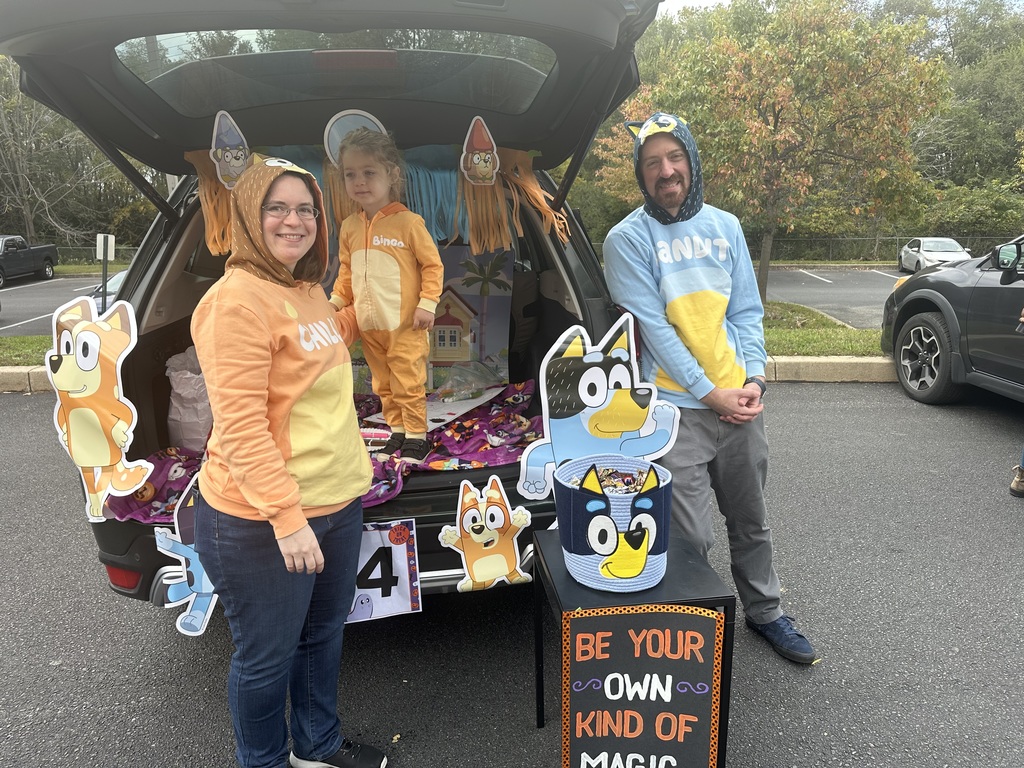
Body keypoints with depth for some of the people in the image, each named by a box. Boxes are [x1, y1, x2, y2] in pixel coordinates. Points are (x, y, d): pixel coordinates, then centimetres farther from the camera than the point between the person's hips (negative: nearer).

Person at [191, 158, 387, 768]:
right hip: (261, 523, -9)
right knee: (268, 658, 12)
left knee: (324, 633, 24)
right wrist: (286, 516, -27)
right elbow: (240, 426, -24)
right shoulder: (238, 300, -20)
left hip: (337, 504, 9)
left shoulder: (309, 290, 8)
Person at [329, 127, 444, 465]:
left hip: (405, 325, -6)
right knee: (384, 384, 16)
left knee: (408, 384, 2)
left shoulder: (408, 222, -11)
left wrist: (427, 303, -14)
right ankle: (397, 431, 30)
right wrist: (336, 301, 6)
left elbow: (432, 264, -8)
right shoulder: (349, 227, 4)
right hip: (369, 325, 6)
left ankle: (416, 436, 15)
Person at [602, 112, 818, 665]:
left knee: (751, 522, 19)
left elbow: (747, 311, 9)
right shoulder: (628, 239, -6)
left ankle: (764, 612, 39)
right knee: (692, 537, -2)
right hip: (676, 407, -5)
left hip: (739, 403, 5)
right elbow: (653, 326, -12)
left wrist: (753, 377, -5)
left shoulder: (725, 226, 9)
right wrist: (709, 392, -14)